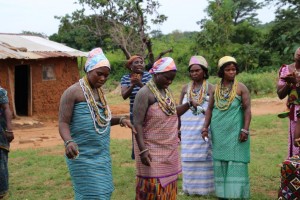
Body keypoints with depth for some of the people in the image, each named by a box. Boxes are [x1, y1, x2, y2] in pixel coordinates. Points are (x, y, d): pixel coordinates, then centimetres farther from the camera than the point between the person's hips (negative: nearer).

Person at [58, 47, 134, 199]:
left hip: (101, 154, 8)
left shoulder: (99, 91, 12)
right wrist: (69, 142, -35)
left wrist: (120, 120, 4)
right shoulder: (73, 92, -11)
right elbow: (63, 123, -16)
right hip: (83, 156, -7)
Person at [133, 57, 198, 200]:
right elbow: (137, 124, -19)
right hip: (152, 150, -8)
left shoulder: (166, 91, 9)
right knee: (153, 189, -3)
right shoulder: (145, 93, -15)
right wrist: (143, 149, -26)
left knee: (167, 187, 13)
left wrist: (189, 104, 5)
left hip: (169, 149, 8)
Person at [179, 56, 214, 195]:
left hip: (204, 128, -3)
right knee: (189, 158, 6)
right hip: (188, 129, 3)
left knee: (204, 157, 1)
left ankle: (204, 187, 10)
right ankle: (190, 187, 16)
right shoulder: (186, 88, 8)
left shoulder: (210, 88, -2)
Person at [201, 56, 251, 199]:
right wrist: (205, 127, 1)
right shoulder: (215, 89, 8)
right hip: (219, 132, 4)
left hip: (235, 132, -3)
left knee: (236, 163, -3)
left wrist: (245, 129, -14)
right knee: (220, 163, 7)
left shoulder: (241, 88, -2)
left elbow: (247, 109, -6)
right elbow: (209, 109, 9)